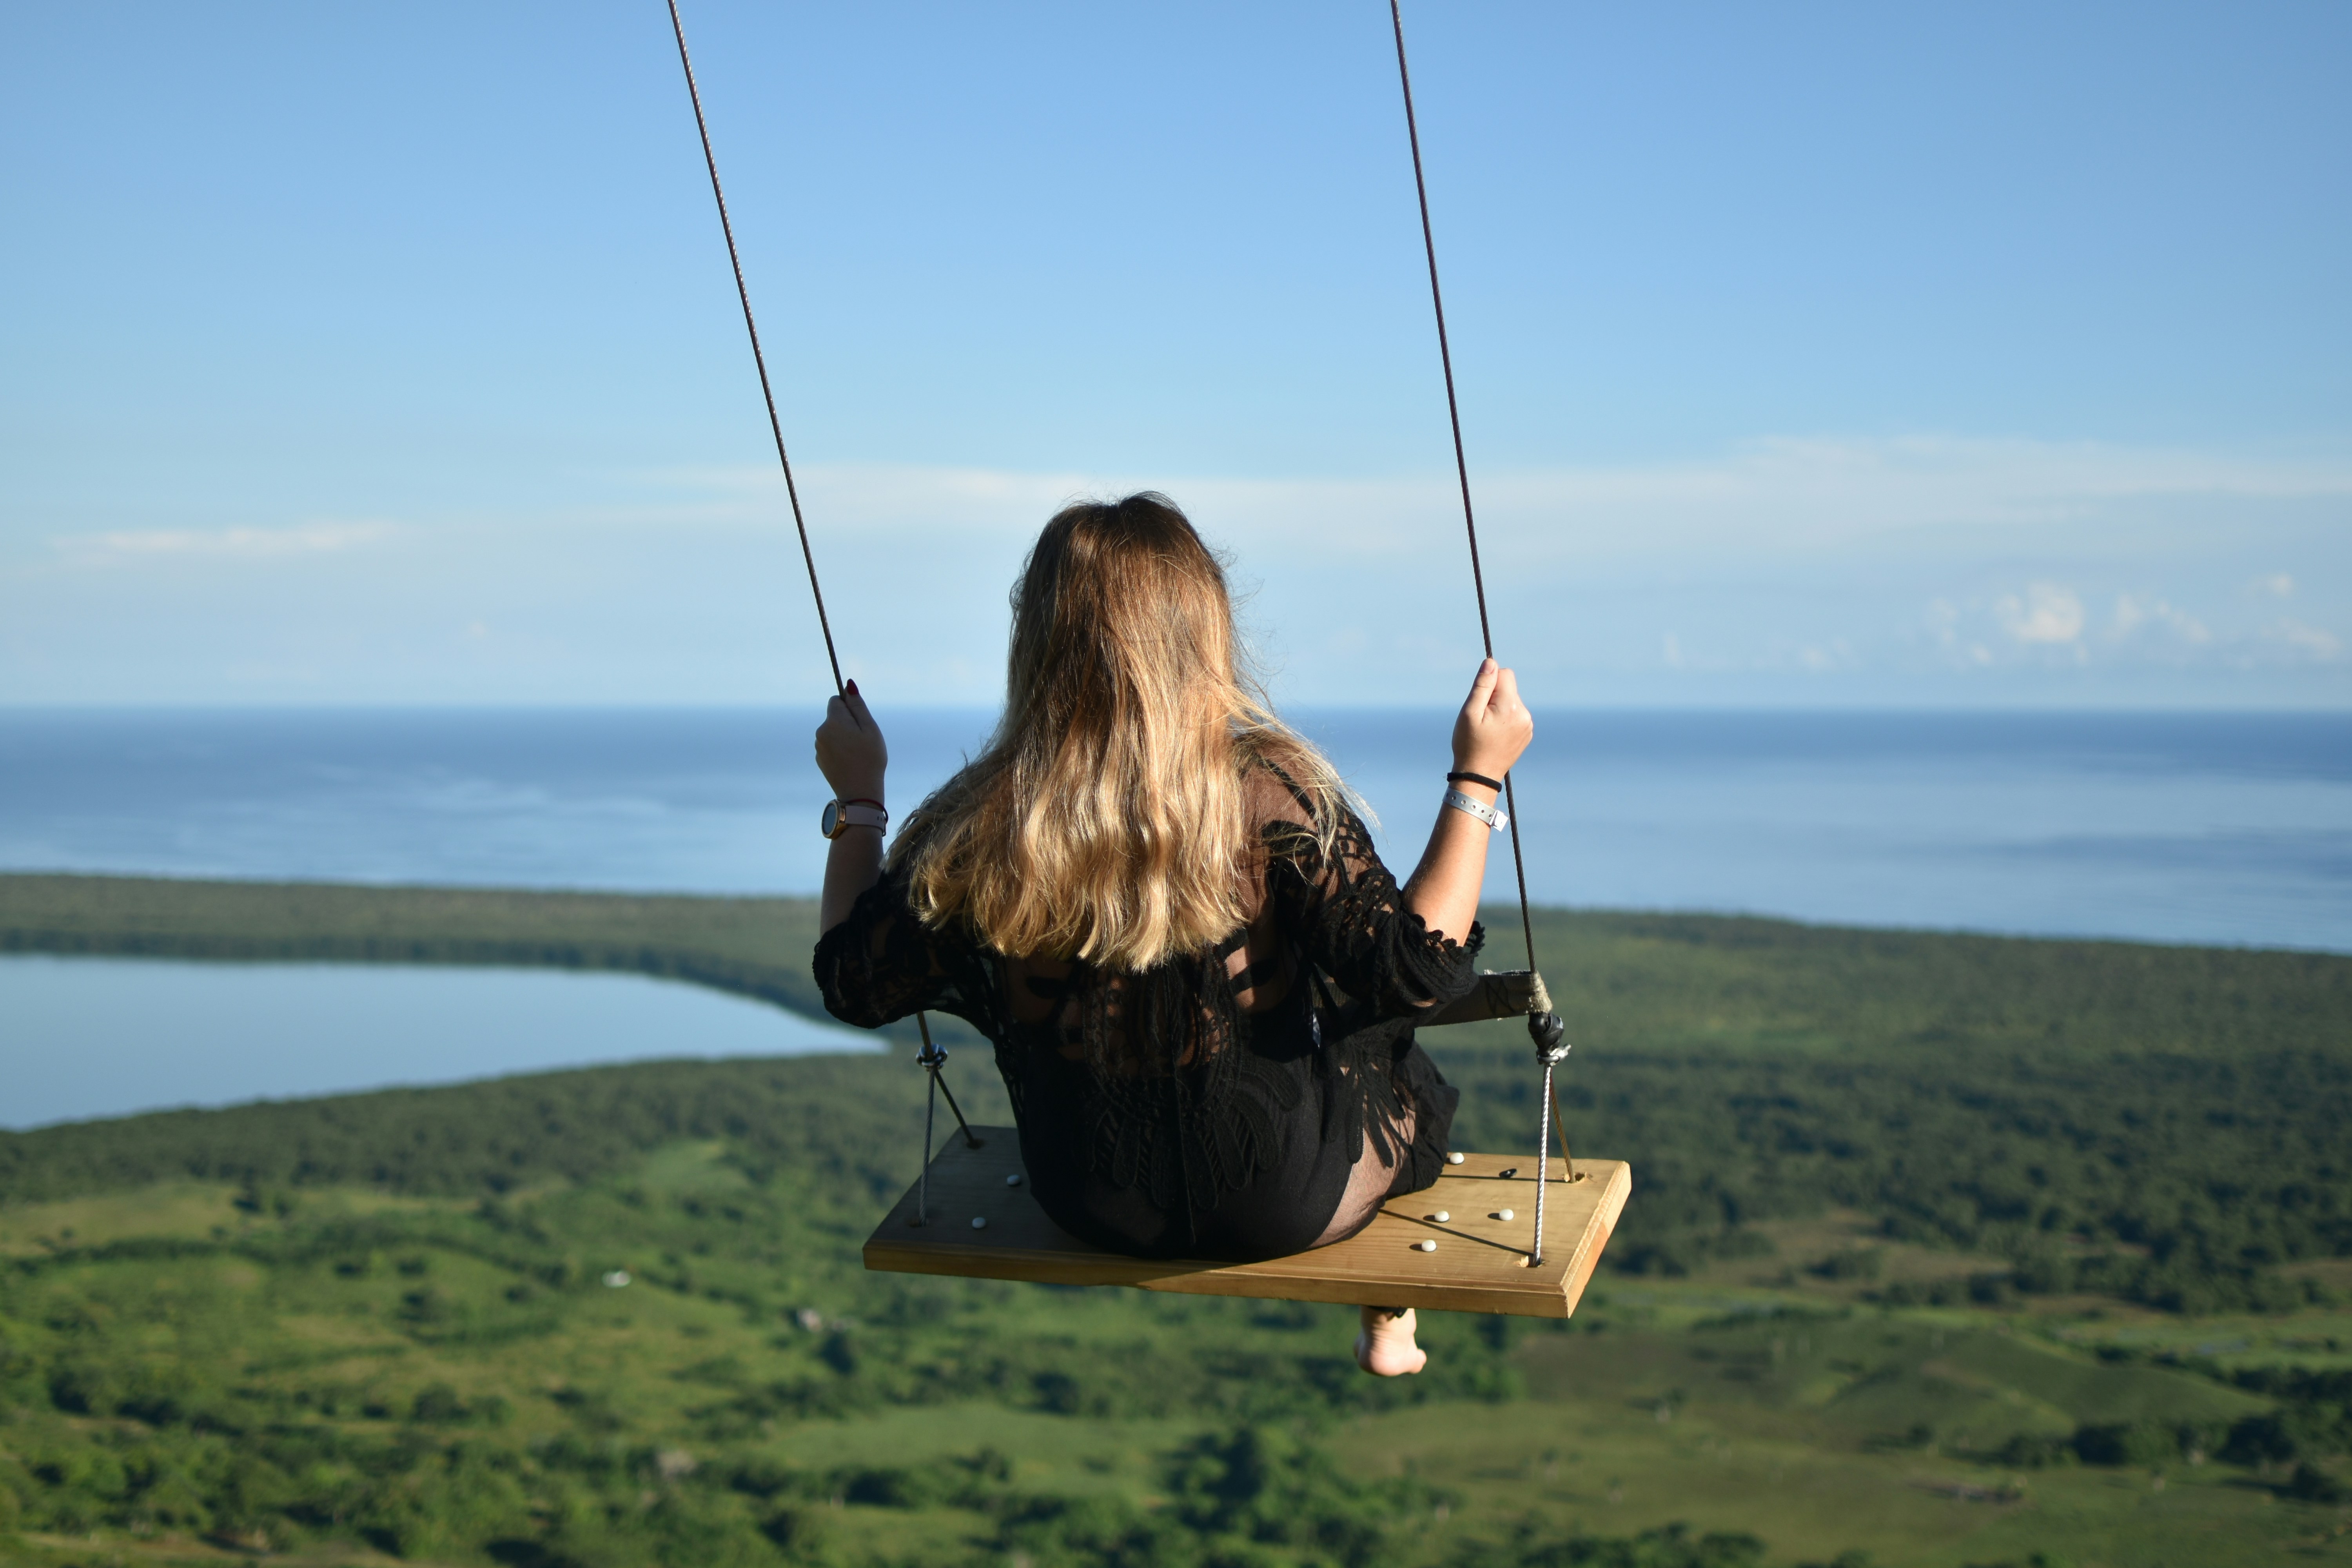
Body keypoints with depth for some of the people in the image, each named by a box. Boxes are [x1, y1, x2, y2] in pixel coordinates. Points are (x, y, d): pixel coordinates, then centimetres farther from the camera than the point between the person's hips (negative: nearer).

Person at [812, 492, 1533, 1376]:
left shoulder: (977, 828, -17)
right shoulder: (1270, 792, -25)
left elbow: (855, 986, -3)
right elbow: (1418, 974, -20)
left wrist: (857, 799, 8)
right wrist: (1477, 780, -13)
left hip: (1088, 1208, 3)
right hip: (1281, 1207, -3)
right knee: (1403, 1067, 29)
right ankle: (1388, 1321, 51)